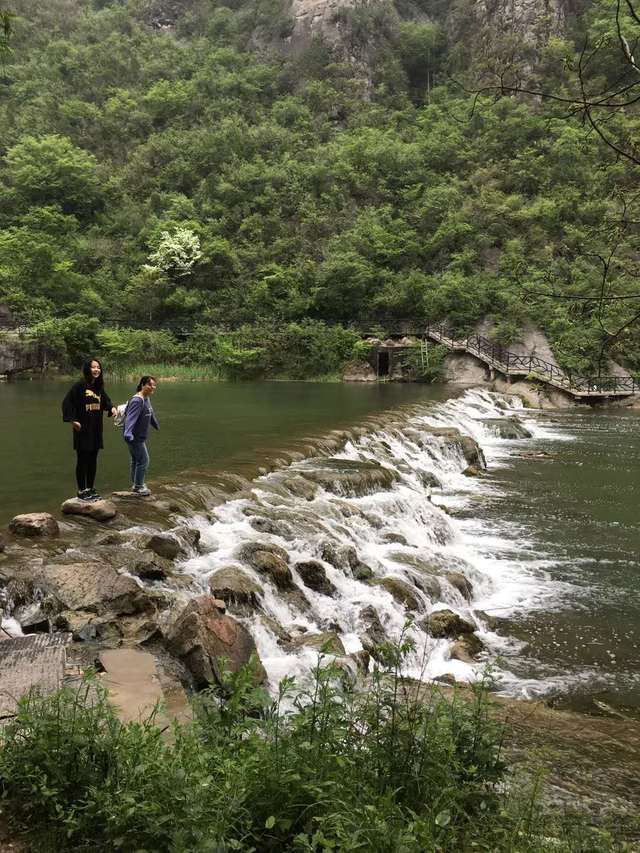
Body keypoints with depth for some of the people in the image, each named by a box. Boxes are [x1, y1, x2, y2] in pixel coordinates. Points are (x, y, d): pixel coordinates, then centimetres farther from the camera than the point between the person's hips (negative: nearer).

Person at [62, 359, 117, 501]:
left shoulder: (99, 387, 7)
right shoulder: (79, 386, -12)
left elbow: (105, 400, 20)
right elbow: (67, 402, -14)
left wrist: (112, 407, 0)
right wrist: (72, 420, -21)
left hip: (96, 429, 7)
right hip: (82, 429, -6)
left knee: (93, 460, 12)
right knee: (82, 460, 0)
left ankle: (90, 489, 22)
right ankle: (81, 490, 9)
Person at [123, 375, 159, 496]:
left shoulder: (146, 399, 7)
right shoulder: (137, 400, -22)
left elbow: (151, 414, 24)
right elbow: (131, 417, -33)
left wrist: (156, 425, 38)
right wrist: (128, 433, -45)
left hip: (140, 437, 10)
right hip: (135, 437, -10)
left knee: (136, 460, 18)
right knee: (143, 460, -4)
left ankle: (136, 485, 30)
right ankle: (138, 486, 7)